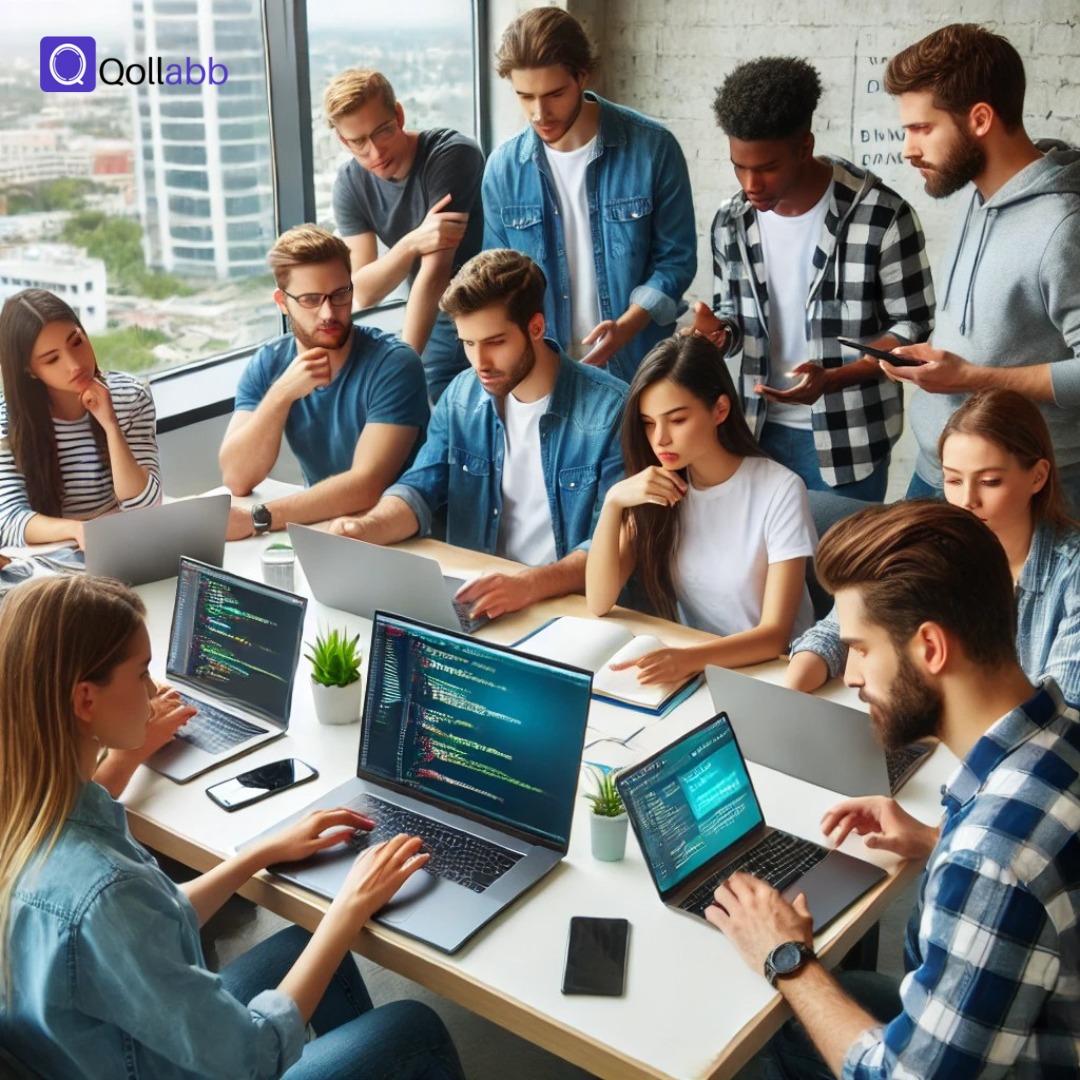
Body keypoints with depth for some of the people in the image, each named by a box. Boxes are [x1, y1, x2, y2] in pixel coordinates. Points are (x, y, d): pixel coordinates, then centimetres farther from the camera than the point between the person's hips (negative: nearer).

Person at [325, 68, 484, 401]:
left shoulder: (451, 154, -23)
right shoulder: (350, 184, -6)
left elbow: (434, 272, -29)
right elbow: (363, 292, -13)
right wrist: (412, 243, -32)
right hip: (435, 327, 4)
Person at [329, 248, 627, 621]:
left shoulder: (610, 410, -15)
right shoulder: (461, 397, 4)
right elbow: (420, 489, 6)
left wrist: (530, 585, -35)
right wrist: (366, 528, -16)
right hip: (474, 599, 4)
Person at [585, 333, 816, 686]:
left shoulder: (779, 490, -15)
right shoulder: (656, 490, -1)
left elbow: (775, 633, -19)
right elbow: (599, 604, -7)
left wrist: (690, 657, -36)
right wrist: (614, 501, -18)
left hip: (767, 669, -3)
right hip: (688, 663, 3)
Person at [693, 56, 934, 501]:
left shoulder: (881, 214, -16)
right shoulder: (731, 221, -1)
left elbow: (913, 327, -10)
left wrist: (833, 379, -24)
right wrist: (719, 330, -12)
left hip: (847, 440, -4)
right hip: (759, 430, 4)